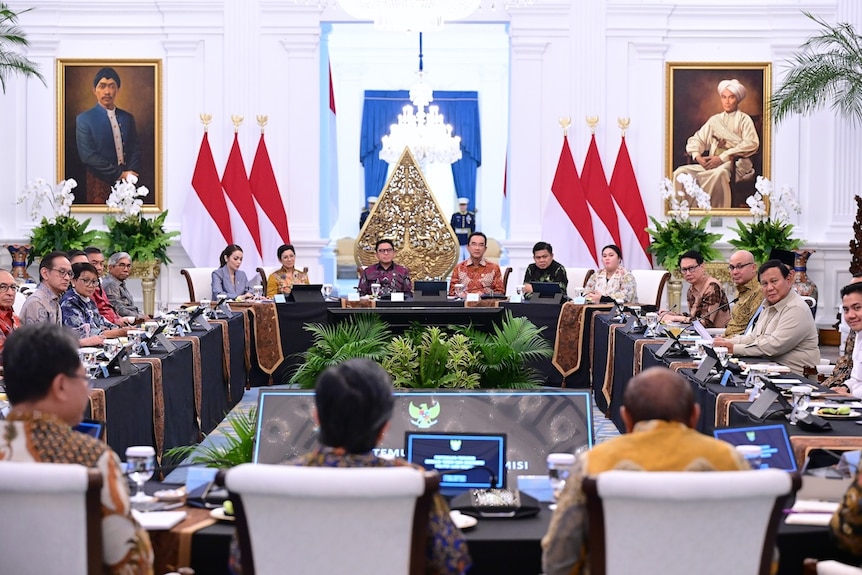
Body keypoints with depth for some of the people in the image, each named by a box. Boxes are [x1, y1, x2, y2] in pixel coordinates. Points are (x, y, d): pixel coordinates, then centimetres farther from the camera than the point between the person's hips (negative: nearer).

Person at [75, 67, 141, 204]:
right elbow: (87, 155, -11)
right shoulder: (84, 119, -2)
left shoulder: (127, 118, 10)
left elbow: (135, 150, 10)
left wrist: (130, 175, -9)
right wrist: (119, 174, -14)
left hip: (126, 182, 3)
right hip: (100, 184, -3)